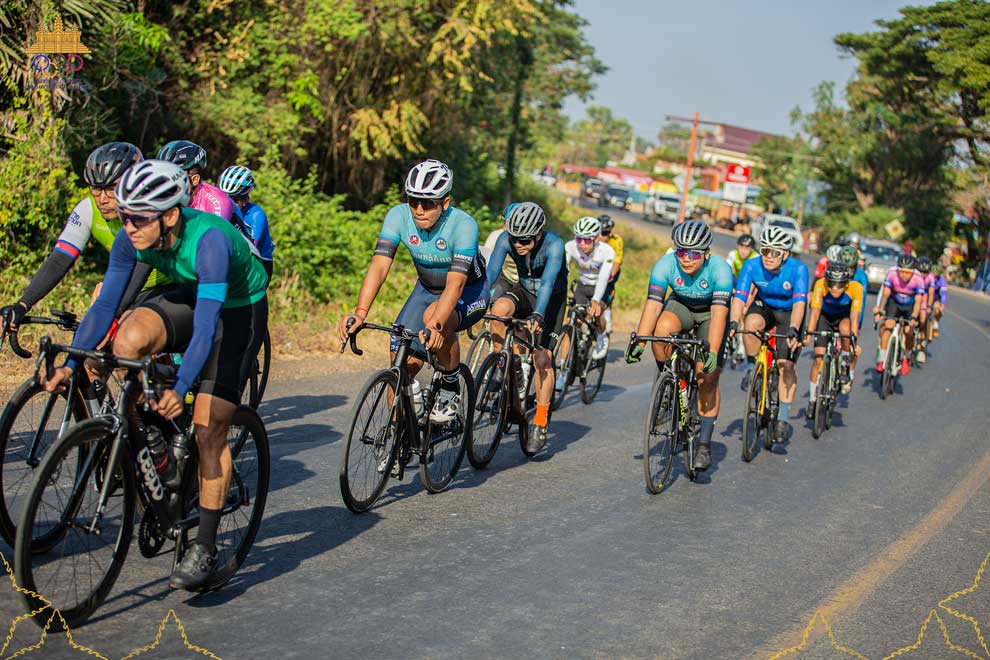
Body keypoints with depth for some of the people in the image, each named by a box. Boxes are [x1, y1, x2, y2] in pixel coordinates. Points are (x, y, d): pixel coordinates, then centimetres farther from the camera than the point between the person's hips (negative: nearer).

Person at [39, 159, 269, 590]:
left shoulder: (209, 239, -35)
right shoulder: (132, 239, -17)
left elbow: (207, 326, -41)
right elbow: (105, 304, -14)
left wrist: (180, 389, -51)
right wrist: (70, 364, -25)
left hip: (239, 312, -5)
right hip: (189, 303, 6)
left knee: (209, 431, -12)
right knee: (129, 339, -25)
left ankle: (204, 549, -1)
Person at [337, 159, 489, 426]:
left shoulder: (463, 225, -31)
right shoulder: (398, 216, -21)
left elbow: (455, 284, -40)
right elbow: (379, 266, -28)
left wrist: (435, 326, -55)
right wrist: (360, 312, -44)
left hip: (469, 291, -4)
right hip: (427, 289, 4)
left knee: (435, 317, -36)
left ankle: (451, 388, -13)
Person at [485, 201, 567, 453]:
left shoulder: (554, 244, -31)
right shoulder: (506, 240, -22)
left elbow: (548, 282, -43)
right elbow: (490, 274, -29)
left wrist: (537, 315, -57)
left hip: (552, 298, -3)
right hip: (524, 291, 3)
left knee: (542, 359, -13)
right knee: (499, 309, -32)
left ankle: (540, 425, -2)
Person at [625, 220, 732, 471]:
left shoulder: (720, 269, -33)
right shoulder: (665, 264, -27)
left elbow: (719, 313, -39)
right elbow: (653, 304, -31)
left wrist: (712, 353, -48)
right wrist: (638, 340, -40)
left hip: (710, 313, -2)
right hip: (680, 306, 2)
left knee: (708, 379, -8)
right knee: (662, 329, -34)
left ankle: (704, 444, 4)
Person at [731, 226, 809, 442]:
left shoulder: (798, 269, -29)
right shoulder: (752, 266, -24)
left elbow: (799, 303, -37)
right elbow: (739, 297, -30)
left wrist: (793, 330, -52)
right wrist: (734, 322, -47)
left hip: (789, 313, -2)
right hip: (764, 306, 2)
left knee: (786, 364, -12)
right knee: (751, 324, -34)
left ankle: (784, 418, -1)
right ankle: (752, 367, -9)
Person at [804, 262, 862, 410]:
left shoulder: (856, 287, -32)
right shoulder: (820, 285, -31)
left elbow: (854, 317, -33)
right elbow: (815, 312, -33)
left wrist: (855, 341, -41)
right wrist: (808, 334, -43)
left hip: (844, 317, 0)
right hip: (825, 317, 1)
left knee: (845, 327, -36)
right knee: (818, 358, -9)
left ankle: (848, 369, -12)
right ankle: (812, 400, 7)